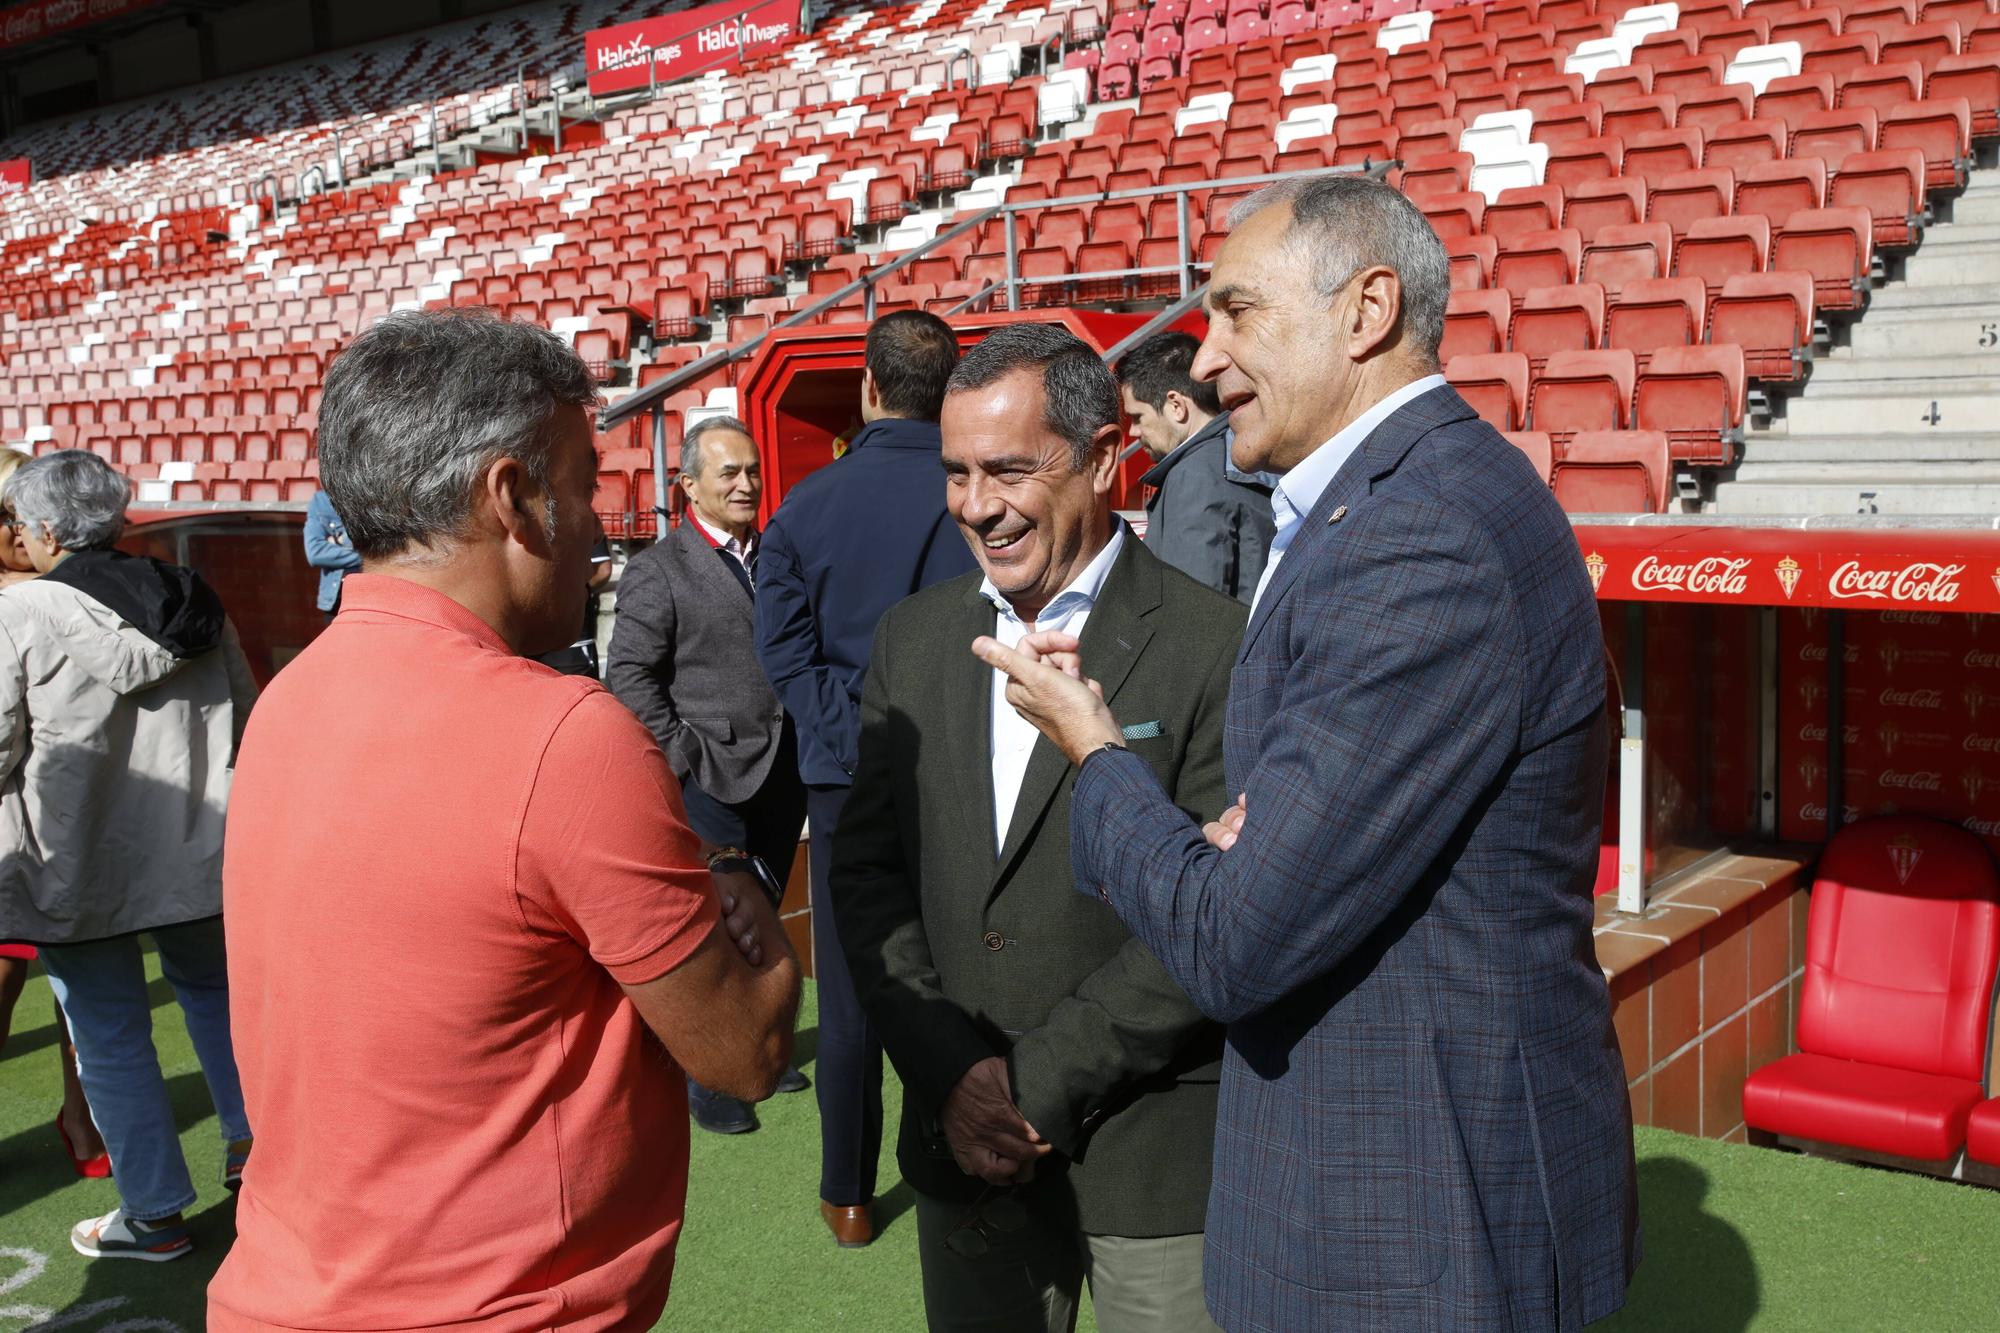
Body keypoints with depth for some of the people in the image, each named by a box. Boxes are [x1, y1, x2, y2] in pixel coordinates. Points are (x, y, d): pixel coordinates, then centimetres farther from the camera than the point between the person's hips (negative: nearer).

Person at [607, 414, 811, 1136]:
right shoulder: (658, 570, -5)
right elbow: (630, 675, -9)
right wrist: (684, 755, -12)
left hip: (782, 775, 5)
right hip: (712, 779, -5)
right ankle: (703, 1076, 13)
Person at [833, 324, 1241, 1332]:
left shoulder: (1214, 647, -12)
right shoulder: (915, 640, 6)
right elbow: (866, 871, 4)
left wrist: (1040, 1082, -14)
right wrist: (950, 1076, -7)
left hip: (1159, 1166, -4)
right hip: (965, 1145, 5)